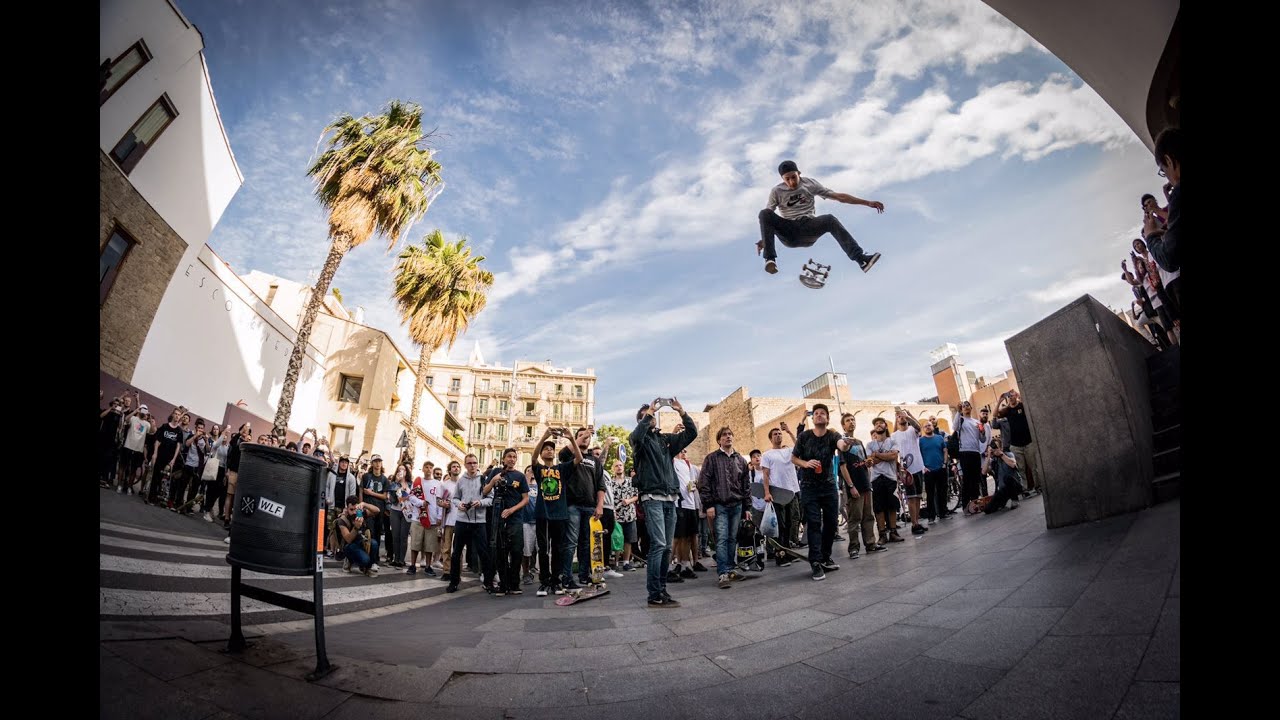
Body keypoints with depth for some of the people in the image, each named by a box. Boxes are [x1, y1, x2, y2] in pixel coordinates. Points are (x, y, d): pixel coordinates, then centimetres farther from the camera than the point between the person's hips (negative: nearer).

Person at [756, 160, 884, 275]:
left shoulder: (810, 183, 6)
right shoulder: (776, 191, 3)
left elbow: (838, 196, 5)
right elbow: (767, 218, 2)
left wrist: (867, 202, 0)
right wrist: (763, 238, -16)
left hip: (808, 229, 1)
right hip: (788, 232, -1)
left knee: (829, 219, -32)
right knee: (764, 213, -27)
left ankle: (860, 259, -40)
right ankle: (770, 259, -36)